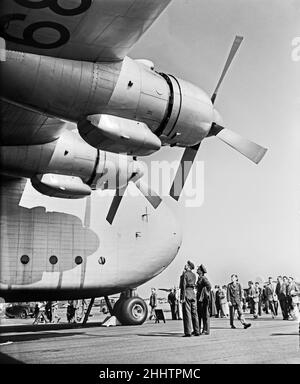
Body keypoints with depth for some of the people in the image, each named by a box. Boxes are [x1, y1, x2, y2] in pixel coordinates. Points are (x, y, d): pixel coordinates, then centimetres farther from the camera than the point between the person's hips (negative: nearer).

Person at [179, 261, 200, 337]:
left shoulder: (184, 274, -7)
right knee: (194, 313, 9)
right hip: (193, 293, 7)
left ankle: (188, 332, -6)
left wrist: (183, 297, -16)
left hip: (186, 294, -7)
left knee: (187, 314, -5)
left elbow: (183, 286, -14)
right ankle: (197, 331, 10)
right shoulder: (194, 275, 13)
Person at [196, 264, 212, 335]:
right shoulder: (199, 278, 16)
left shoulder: (203, 278, -13)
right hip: (199, 298, 10)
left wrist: (207, 293, -19)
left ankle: (206, 330, 0)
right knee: (199, 314, 11)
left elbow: (209, 286, -27)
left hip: (204, 298, -9)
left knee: (205, 315, -4)